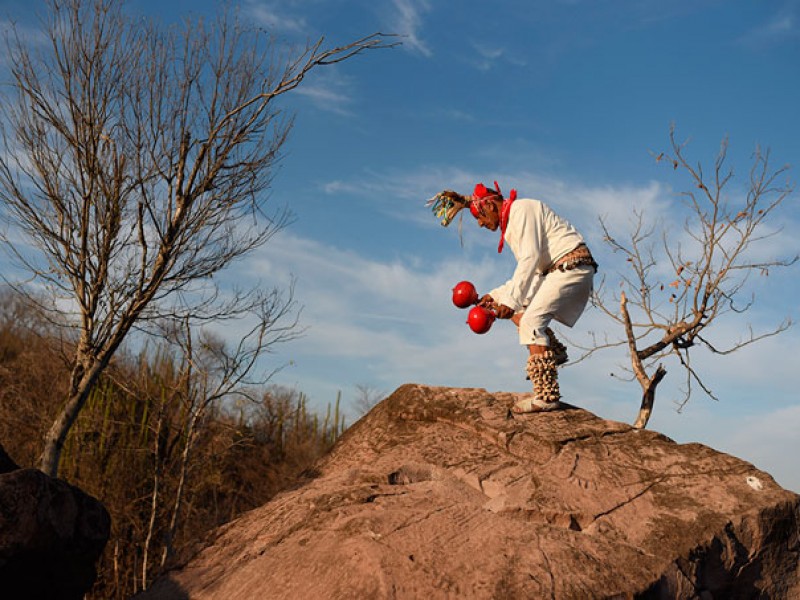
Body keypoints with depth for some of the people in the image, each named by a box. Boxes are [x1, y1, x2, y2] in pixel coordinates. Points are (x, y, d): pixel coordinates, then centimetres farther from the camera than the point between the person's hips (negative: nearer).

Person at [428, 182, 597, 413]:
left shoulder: (521, 209, -10)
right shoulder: (510, 225, 18)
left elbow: (531, 258, -20)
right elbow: (527, 272, 22)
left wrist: (511, 300, -23)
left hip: (573, 266, -10)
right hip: (557, 271, 10)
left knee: (531, 320, -20)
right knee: (506, 300, 10)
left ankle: (547, 395, -23)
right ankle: (554, 350, 6)